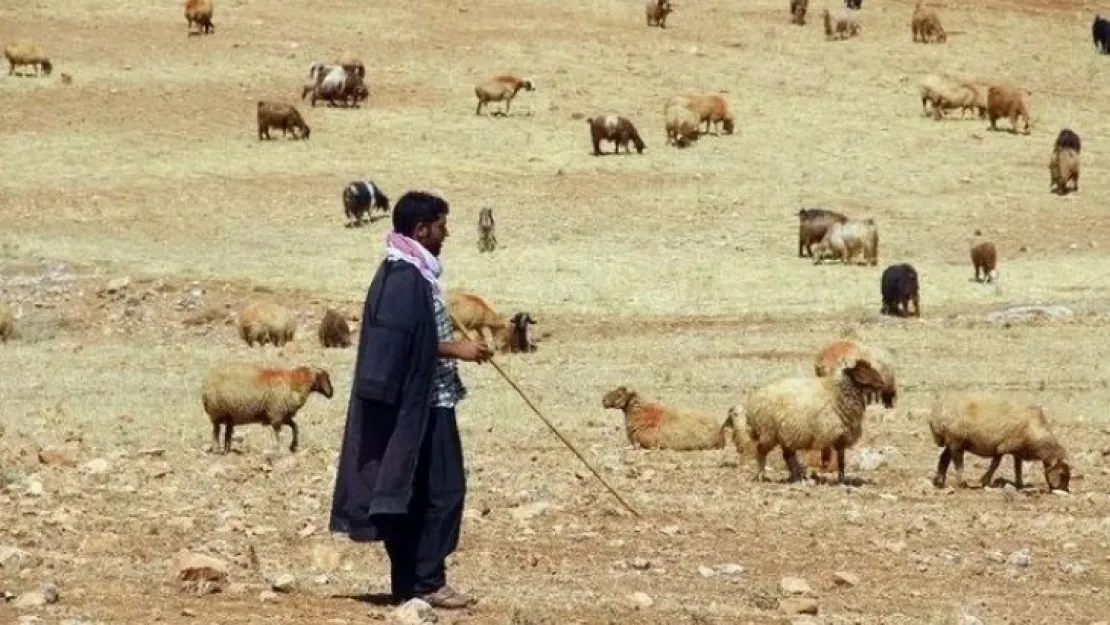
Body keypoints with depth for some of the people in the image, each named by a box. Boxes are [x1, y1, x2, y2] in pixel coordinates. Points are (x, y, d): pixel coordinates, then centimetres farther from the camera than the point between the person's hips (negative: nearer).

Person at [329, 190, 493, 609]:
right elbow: (404, 342, -22)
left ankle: (409, 582, 13)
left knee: (415, 494, 11)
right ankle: (426, 582, -4)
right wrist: (456, 350, -16)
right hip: (421, 404, -10)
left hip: (417, 403, 10)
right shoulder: (407, 277, -18)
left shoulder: (407, 272, 13)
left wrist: (452, 346, 13)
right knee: (442, 491, -6)